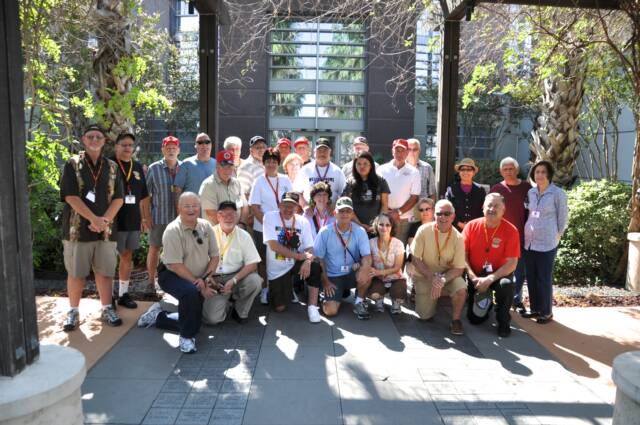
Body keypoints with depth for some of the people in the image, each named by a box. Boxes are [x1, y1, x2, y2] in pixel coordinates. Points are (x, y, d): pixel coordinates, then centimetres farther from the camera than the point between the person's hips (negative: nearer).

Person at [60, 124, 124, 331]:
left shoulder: (112, 167, 9)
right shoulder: (72, 164, 0)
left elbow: (118, 198, 4)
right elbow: (70, 196, -10)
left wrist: (104, 220, -11)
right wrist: (94, 219, -16)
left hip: (105, 229, 2)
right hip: (77, 228, -2)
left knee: (105, 271, 7)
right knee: (76, 273, 5)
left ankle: (106, 309, 18)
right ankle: (73, 311, 18)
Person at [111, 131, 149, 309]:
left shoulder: (138, 167, 12)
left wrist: (144, 217, 15)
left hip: (133, 221, 6)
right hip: (114, 220, -5)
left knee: (127, 257, 11)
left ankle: (124, 294, 22)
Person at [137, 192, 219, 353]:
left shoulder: (206, 226, -3)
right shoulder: (173, 231, -20)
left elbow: (215, 256, 2)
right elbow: (175, 265, -24)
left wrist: (207, 276, -14)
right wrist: (198, 284, -25)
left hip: (199, 279, 6)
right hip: (172, 275, -6)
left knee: (195, 321, 7)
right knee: (191, 291, -38)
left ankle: (158, 316, 32)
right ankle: (186, 337, -16)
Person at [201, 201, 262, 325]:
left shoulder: (243, 235, 1)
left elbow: (252, 264, -4)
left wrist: (233, 281, -15)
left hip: (236, 276, 2)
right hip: (214, 280, -2)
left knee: (255, 280, -29)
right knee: (212, 318, -21)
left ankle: (240, 312, 0)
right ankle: (226, 302, 16)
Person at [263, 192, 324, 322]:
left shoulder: (303, 221, -4)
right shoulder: (270, 217, -12)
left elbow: (309, 249, -8)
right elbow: (273, 245, -21)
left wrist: (307, 261, -32)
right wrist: (300, 256, -23)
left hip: (295, 263, 2)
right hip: (277, 268, -2)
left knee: (315, 268, -29)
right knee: (280, 307, -4)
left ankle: (312, 307, -14)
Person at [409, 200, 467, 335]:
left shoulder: (458, 238, -14)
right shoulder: (424, 230, -16)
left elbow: (459, 268, -12)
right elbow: (415, 259, -12)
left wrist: (443, 280, -30)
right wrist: (432, 277, -23)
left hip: (448, 274, 0)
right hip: (423, 275, 0)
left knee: (461, 289, -31)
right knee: (425, 315, -6)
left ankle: (455, 320, -3)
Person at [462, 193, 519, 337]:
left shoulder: (511, 231, -14)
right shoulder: (471, 226, -9)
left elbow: (512, 264, -17)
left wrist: (489, 279, -26)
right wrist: (473, 277, -20)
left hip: (499, 274, -1)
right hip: (476, 275, 1)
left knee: (506, 284, -36)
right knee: (475, 318, -3)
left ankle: (503, 321, -10)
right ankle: (485, 298, 32)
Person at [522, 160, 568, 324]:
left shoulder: (558, 193, -8)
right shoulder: (531, 192, 6)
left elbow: (563, 217, 0)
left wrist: (557, 235, 4)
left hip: (546, 243, -5)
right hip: (529, 241, 5)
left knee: (544, 278, 2)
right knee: (531, 277, 10)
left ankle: (546, 312, 15)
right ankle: (535, 308, 23)